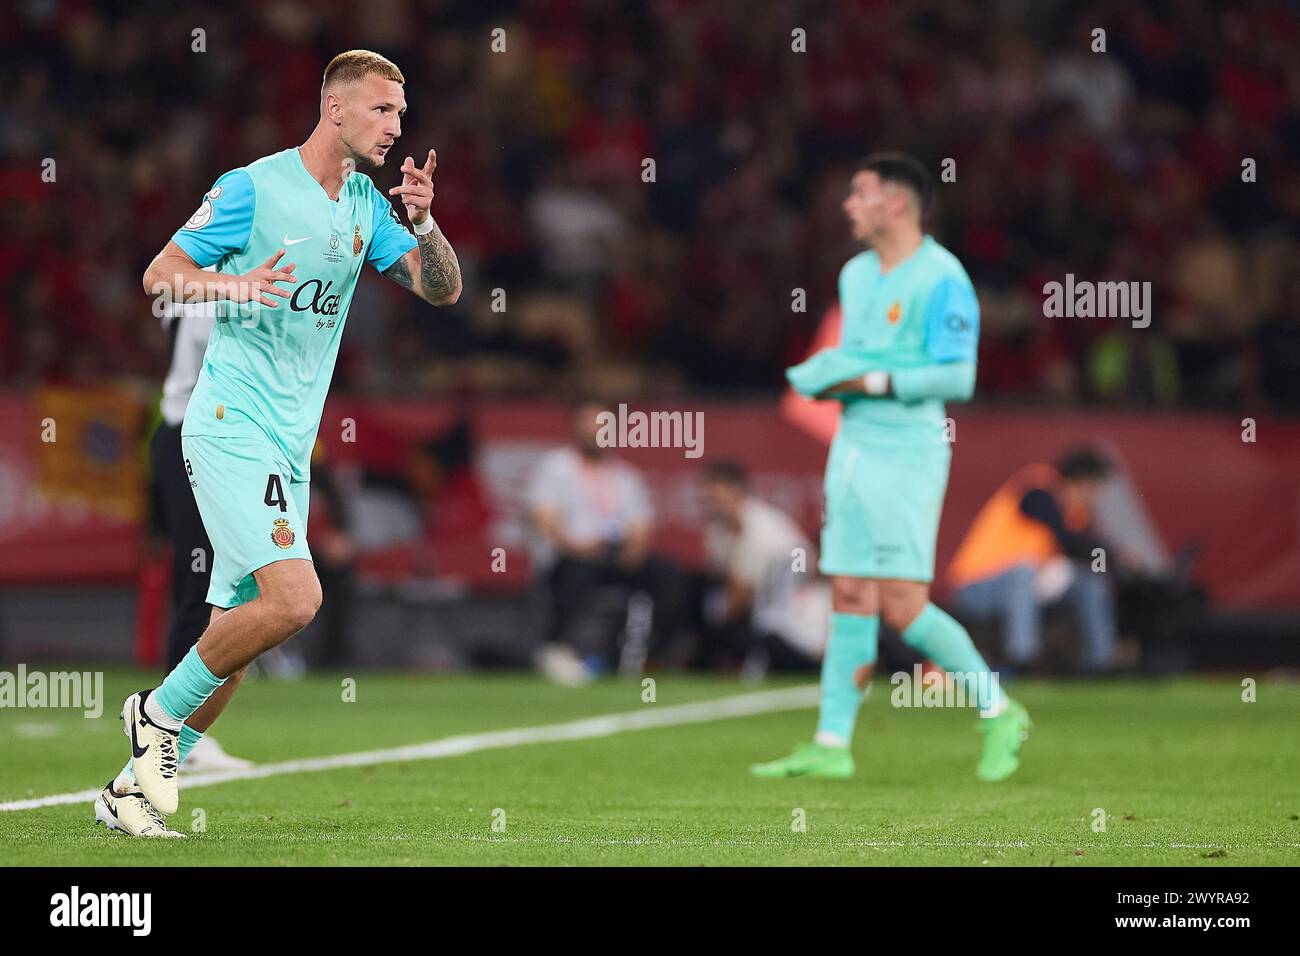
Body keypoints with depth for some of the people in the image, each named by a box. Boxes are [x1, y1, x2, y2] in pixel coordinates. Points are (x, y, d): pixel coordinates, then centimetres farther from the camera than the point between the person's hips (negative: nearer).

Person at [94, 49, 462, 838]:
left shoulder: (367, 206, 12)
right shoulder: (253, 188, -8)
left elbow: (443, 290, 7)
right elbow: (159, 275, -4)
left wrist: (423, 221, -12)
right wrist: (235, 284, -23)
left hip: (291, 444, 7)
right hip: (232, 425, -7)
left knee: (238, 631, 6)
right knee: (294, 598, -22)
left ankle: (132, 788, 16)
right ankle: (161, 711, -2)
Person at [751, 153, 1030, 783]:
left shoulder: (942, 278, -12)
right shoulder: (855, 274, 14)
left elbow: (958, 378, -17)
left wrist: (873, 382, -18)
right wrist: (822, 376, 3)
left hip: (907, 454, -8)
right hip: (852, 445, 8)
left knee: (903, 608, -10)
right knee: (850, 600, 5)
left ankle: (999, 713, 5)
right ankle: (832, 745, 7)